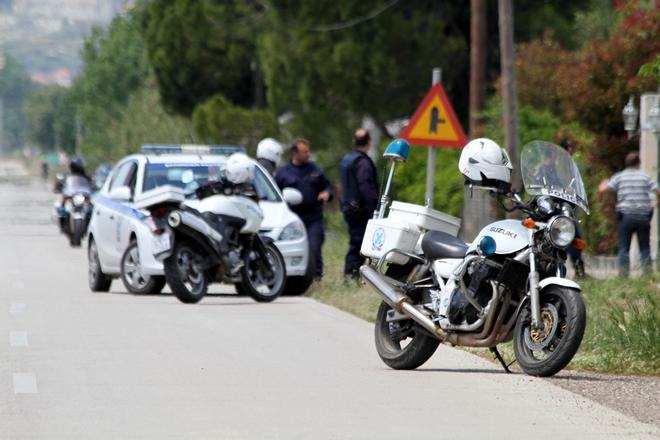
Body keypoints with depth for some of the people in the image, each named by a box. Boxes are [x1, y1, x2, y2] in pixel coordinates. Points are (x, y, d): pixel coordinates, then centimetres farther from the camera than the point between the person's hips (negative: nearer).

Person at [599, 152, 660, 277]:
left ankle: (623, 274, -7)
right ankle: (647, 271, -3)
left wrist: (603, 183, 21)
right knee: (645, 247, 7)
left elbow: (602, 189, -3)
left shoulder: (619, 177, 4)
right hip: (643, 215, 0)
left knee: (624, 247, 3)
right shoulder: (645, 177, 5)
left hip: (625, 215, 0)